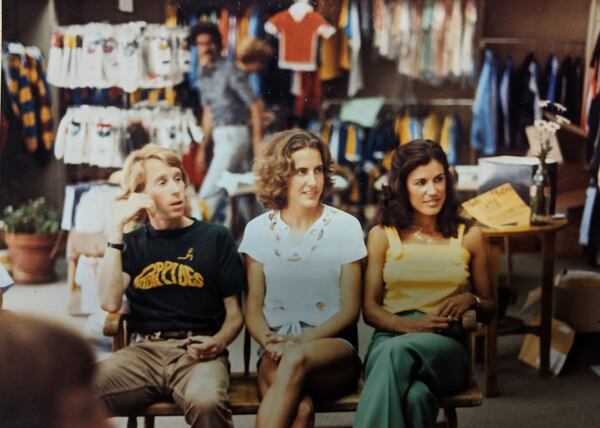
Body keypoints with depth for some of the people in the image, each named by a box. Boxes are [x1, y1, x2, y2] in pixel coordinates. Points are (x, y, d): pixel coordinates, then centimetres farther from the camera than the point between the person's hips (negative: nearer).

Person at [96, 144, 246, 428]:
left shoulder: (215, 237, 13)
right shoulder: (132, 243, 17)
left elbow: (234, 312, 12)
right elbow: (110, 302, -1)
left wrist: (219, 341, -12)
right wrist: (115, 228, -1)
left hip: (197, 352, -1)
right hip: (144, 351, 2)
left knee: (206, 402, -37)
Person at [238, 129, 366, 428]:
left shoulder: (345, 226, 4)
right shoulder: (259, 230, 9)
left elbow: (350, 309, 2)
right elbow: (253, 309, 9)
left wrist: (300, 342, -13)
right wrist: (271, 343, -13)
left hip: (332, 346, -1)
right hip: (278, 350, 1)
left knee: (296, 360, -38)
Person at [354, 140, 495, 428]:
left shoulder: (469, 236, 15)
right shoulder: (382, 235, 13)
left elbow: (489, 309, 21)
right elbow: (370, 308, 8)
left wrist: (471, 300, -4)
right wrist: (409, 324, -13)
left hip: (446, 344, 0)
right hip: (390, 336, 0)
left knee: (398, 352, -39)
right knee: (413, 396, -40)